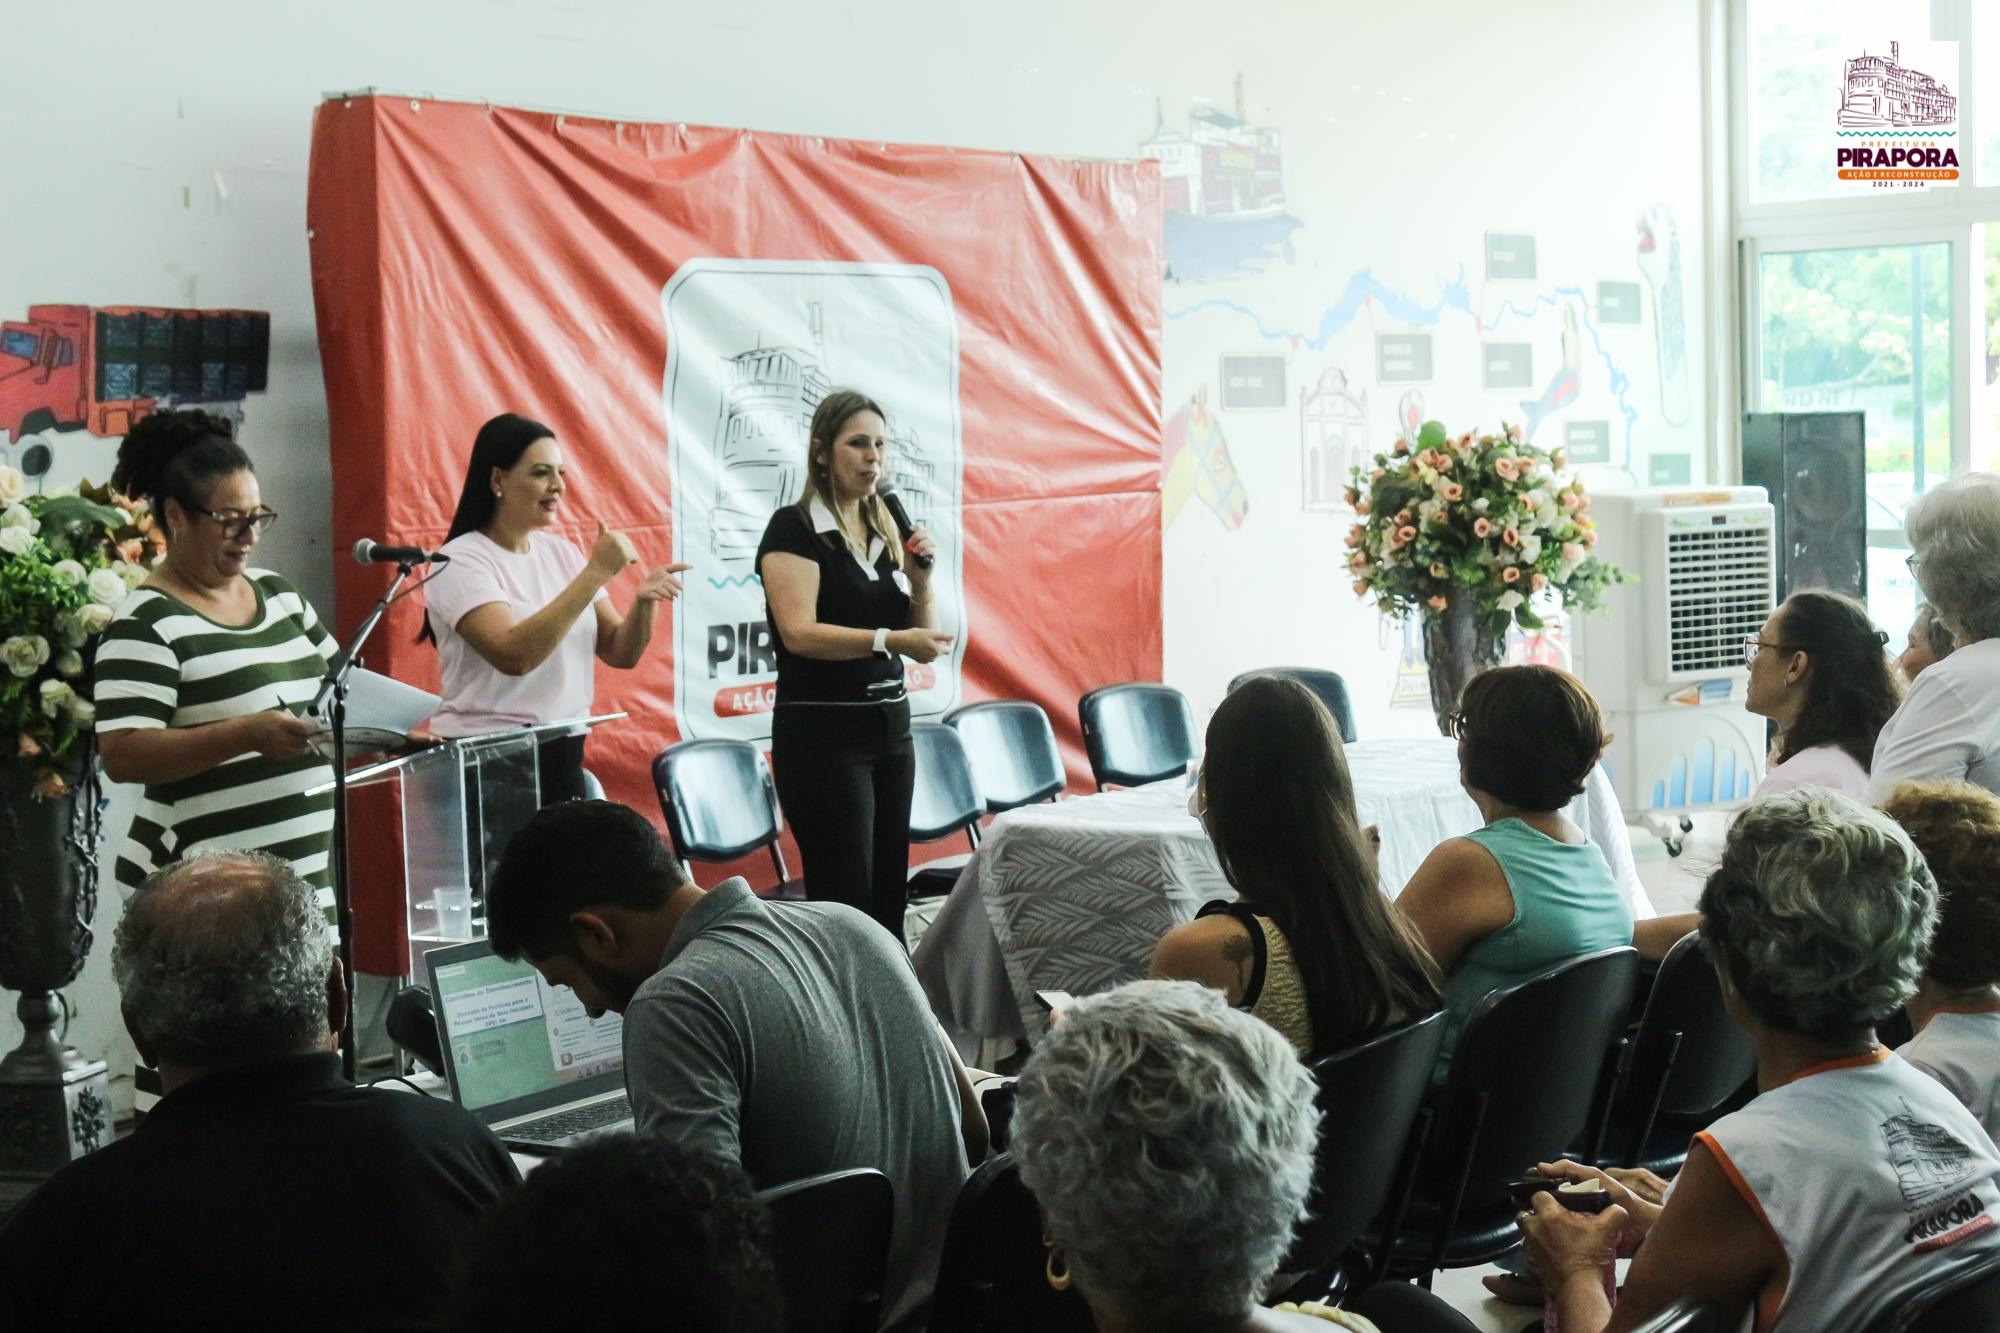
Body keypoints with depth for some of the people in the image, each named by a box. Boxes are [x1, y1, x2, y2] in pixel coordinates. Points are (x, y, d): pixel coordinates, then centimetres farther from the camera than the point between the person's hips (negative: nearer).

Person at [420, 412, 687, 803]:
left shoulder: (561, 554, 9)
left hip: (563, 756, 6)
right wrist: (595, 573, -27)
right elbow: (513, 655, -27)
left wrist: (643, 602, -15)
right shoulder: (461, 562, -11)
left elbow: (620, 654, 7)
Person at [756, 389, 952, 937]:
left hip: (890, 726, 7)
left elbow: (921, 638, 16)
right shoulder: (795, 530, -7)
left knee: (890, 899, 6)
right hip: (822, 732, -7)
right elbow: (800, 633, -20)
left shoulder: (885, 532, 14)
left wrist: (919, 577, -2)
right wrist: (889, 640, -30)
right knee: (846, 904, -10)